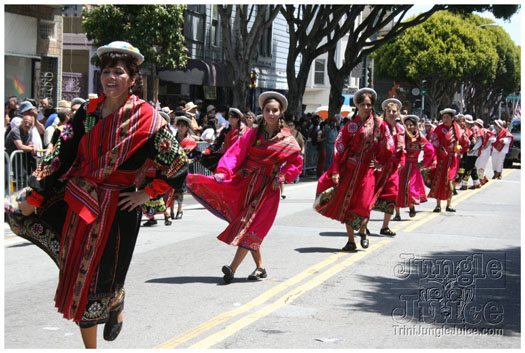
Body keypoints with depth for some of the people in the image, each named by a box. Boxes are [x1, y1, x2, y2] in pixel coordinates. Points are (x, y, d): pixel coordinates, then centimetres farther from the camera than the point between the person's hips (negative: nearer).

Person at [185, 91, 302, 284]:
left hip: (267, 187, -3)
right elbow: (236, 153, -4)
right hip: (245, 181, 3)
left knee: (250, 225, -10)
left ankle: (233, 268, -14)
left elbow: (296, 163, 8)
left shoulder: (287, 140, 1)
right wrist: (223, 172, -18)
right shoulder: (252, 134, 4)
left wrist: (282, 176, -7)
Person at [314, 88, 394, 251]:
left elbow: (388, 147, 7)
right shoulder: (351, 125, -1)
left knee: (362, 205, -4)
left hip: (367, 171, -1)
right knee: (346, 204, 3)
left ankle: (362, 231, 27)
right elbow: (339, 147, -5)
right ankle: (351, 241, 14)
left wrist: (381, 163, 6)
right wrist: (335, 171, -11)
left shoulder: (379, 124, -1)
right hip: (349, 169, 1)